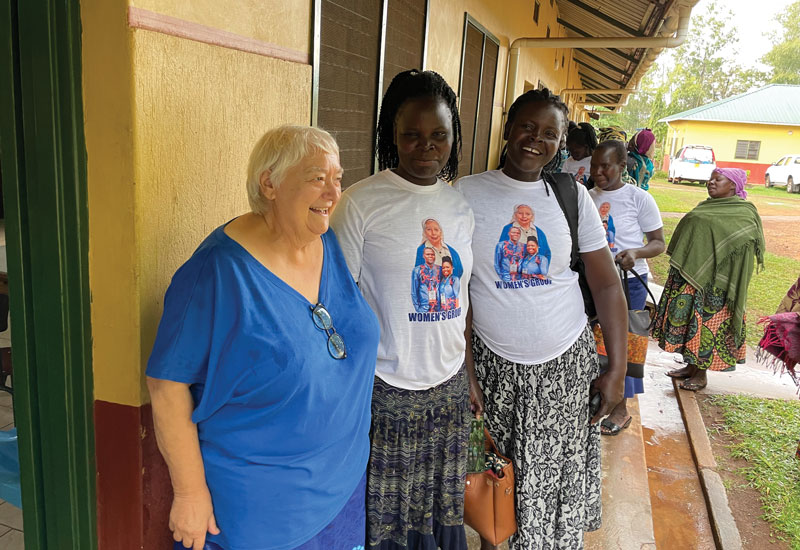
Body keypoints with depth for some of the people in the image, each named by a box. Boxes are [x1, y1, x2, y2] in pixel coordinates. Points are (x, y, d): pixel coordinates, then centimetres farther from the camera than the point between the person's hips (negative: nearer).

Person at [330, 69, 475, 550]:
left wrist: (470, 375, 13)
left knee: (443, 509, 17)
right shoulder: (361, 203, -11)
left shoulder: (462, 206, 5)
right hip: (383, 389, -4)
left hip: (449, 385, 5)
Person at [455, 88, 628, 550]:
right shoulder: (467, 193, -6)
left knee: (562, 480, 11)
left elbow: (607, 285, 3)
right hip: (494, 364, -1)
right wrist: (463, 366, -8)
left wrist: (617, 370, 0)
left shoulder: (573, 196, -1)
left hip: (568, 364, 1)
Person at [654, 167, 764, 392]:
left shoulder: (743, 214, -9)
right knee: (686, 320, 12)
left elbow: (745, 245, -14)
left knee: (706, 325, 0)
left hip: (713, 282, -7)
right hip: (688, 275, 8)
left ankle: (701, 374, 13)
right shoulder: (706, 206, 14)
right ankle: (690, 365, 26)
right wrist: (681, 267, 17)